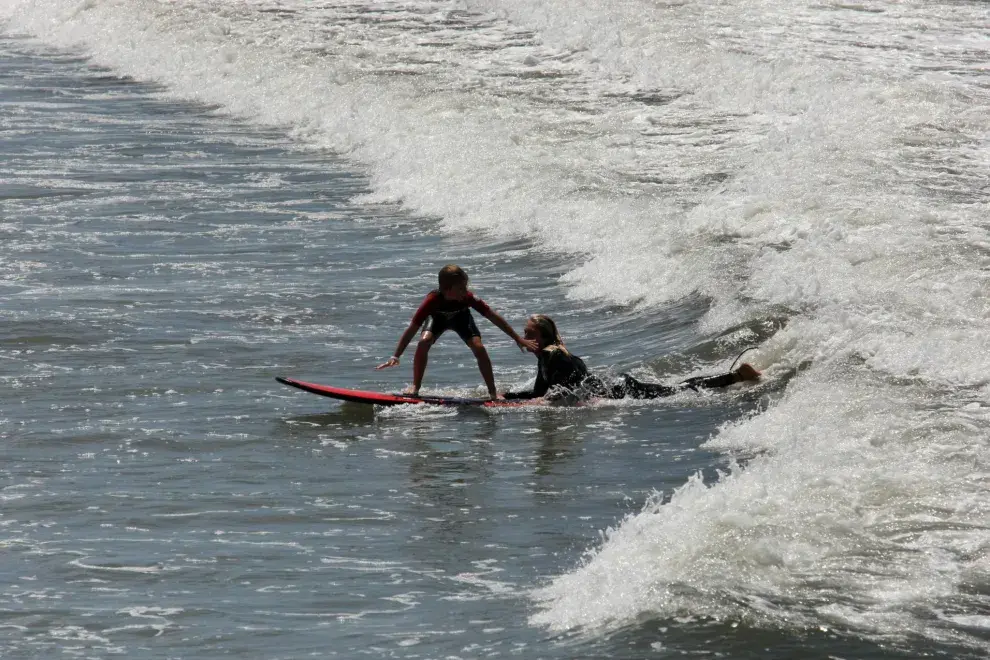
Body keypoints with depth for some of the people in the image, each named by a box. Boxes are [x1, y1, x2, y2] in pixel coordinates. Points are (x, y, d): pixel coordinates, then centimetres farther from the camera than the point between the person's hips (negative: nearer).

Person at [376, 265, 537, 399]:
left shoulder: (468, 298, -37)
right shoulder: (432, 300, -41)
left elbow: (494, 318, -29)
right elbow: (411, 330, -37)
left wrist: (518, 339, -27)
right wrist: (396, 357, -40)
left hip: (461, 317, 1)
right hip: (438, 318, -1)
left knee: (478, 347, -21)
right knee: (424, 342, -29)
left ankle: (493, 392, -7)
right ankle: (415, 387, -13)